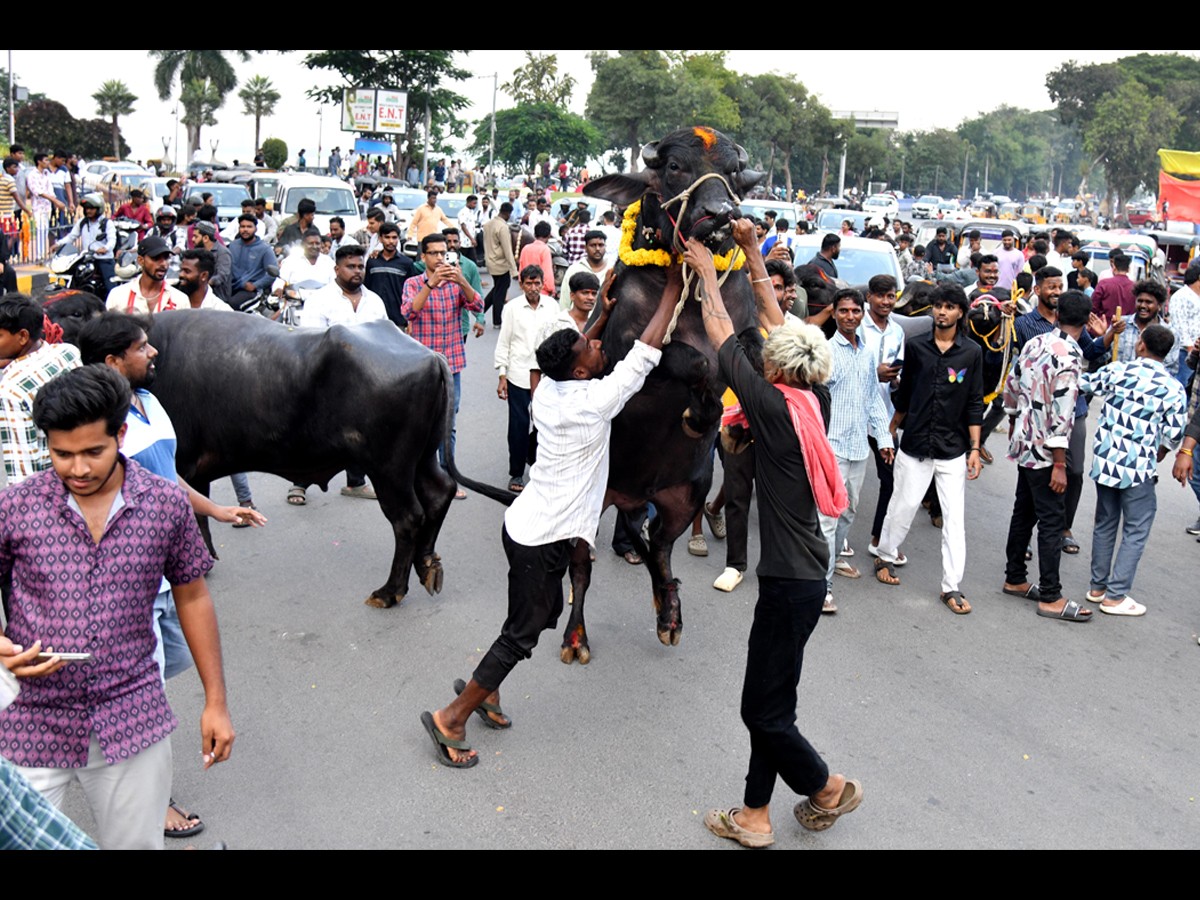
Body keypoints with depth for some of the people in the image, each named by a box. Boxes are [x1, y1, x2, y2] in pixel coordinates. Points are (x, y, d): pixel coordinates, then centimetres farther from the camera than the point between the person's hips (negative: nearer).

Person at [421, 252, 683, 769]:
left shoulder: (547, 388, -2)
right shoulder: (596, 401, -22)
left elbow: (579, 347, 21)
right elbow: (647, 349, -15)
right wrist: (675, 286, -6)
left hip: (528, 524, 9)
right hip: (542, 538, -8)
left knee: (543, 613, 23)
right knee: (521, 635, 3)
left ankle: (486, 691, 36)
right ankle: (451, 718, 11)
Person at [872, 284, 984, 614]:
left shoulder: (971, 352, 0)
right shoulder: (915, 346, 2)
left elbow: (974, 404, 1)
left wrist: (975, 448, -3)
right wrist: (890, 431, 14)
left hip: (953, 450, 0)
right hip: (914, 445, 0)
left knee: (955, 518, 1)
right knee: (902, 506, 7)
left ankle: (952, 587, 7)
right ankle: (885, 557, 32)